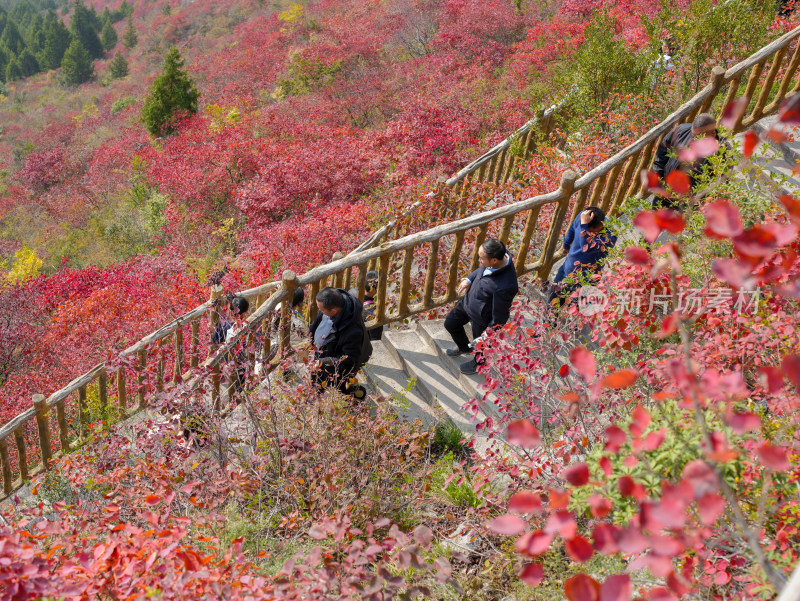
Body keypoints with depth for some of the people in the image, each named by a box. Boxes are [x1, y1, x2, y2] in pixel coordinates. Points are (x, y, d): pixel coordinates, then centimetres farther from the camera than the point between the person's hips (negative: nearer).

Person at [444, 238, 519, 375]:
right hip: (468, 300, 8)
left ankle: (478, 362, 59)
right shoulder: (499, 256, -20)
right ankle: (464, 347, 57)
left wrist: (490, 331, -13)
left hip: (481, 317, -8)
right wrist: (469, 279, -6)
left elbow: (500, 314, -27)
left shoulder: (505, 286, -43)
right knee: (450, 323, 27)